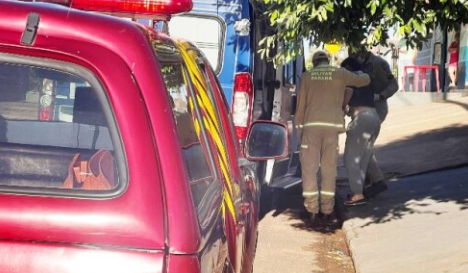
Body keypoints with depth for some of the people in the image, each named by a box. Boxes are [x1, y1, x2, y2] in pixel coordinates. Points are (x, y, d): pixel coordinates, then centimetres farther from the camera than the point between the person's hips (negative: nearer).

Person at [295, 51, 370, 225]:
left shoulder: (306, 76, 11)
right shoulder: (340, 73, 8)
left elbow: (300, 106, 9)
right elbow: (365, 81, 21)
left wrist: (299, 131, 15)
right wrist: (360, 74, 44)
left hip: (311, 126, 0)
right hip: (332, 126, 0)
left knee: (309, 169, 5)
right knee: (329, 170, 6)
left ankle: (312, 211, 0)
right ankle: (327, 212, 7)